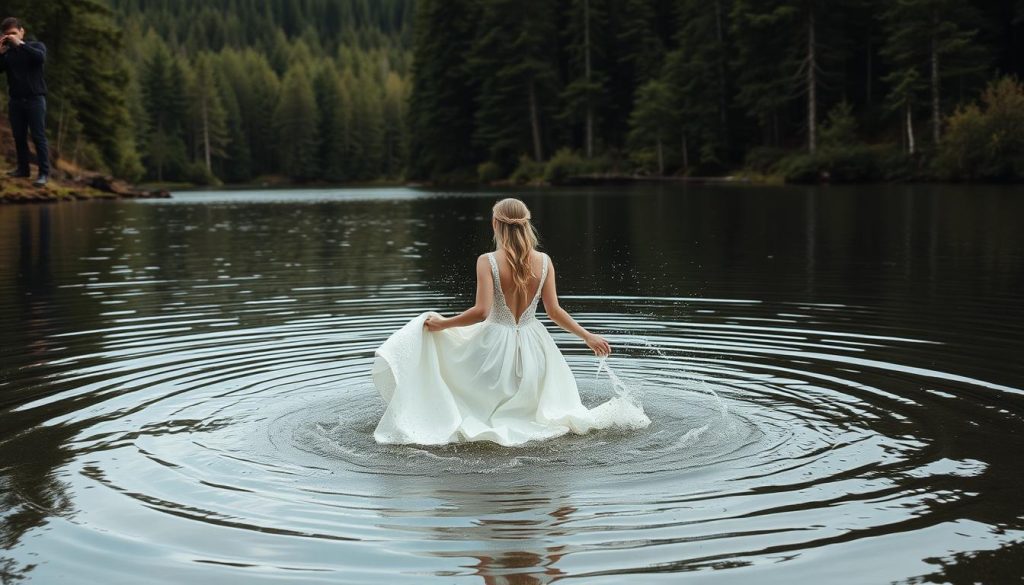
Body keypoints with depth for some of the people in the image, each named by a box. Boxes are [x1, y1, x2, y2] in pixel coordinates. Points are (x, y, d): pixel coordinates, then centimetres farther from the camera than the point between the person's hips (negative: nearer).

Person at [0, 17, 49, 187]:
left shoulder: (35, 45, 2)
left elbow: (40, 58, -20)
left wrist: (20, 44, -19)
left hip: (35, 99, -4)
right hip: (16, 100, 4)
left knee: (38, 136, -7)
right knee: (19, 136, 7)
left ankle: (44, 173, -8)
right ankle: (23, 168, 17)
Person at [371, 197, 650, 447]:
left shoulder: (487, 261, -14)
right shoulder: (544, 261, -3)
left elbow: (481, 312, -21)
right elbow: (554, 311, -2)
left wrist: (443, 324, -8)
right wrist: (587, 336, 11)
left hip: (495, 346, -4)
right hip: (532, 347, 4)